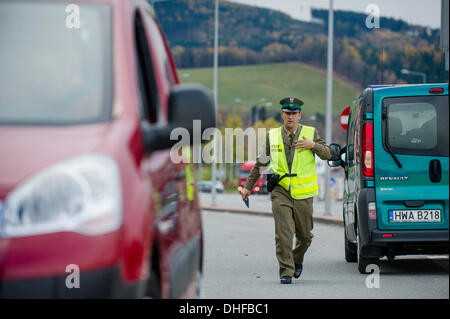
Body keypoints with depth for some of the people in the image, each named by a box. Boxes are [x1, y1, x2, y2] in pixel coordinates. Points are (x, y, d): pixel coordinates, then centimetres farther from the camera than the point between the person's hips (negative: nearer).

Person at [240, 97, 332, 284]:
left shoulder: (310, 133, 4)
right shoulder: (272, 136, 6)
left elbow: (327, 155, 0)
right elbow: (260, 163, 14)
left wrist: (313, 145, -19)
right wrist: (248, 186, 16)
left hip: (303, 193, 1)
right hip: (280, 191, -1)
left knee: (304, 235, 10)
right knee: (283, 233, -13)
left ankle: (297, 261, 37)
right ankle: (286, 272, -9)